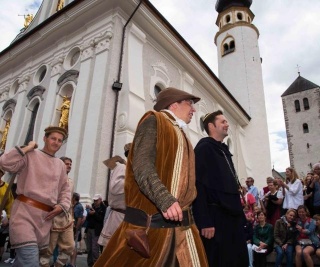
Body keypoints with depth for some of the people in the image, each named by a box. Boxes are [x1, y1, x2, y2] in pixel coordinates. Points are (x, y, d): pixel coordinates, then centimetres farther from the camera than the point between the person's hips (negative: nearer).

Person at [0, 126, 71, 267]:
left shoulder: (60, 165, 15)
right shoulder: (30, 155, 0)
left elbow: (65, 189, 22)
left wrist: (62, 205, 6)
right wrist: (27, 148, -8)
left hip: (46, 216, 6)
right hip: (25, 211, -6)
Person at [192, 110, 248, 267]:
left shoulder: (224, 150, 19)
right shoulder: (203, 148, -9)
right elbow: (199, 186, -18)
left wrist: (239, 214, 16)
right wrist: (204, 222, -23)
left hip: (232, 217, 9)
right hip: (216, 218, -9)